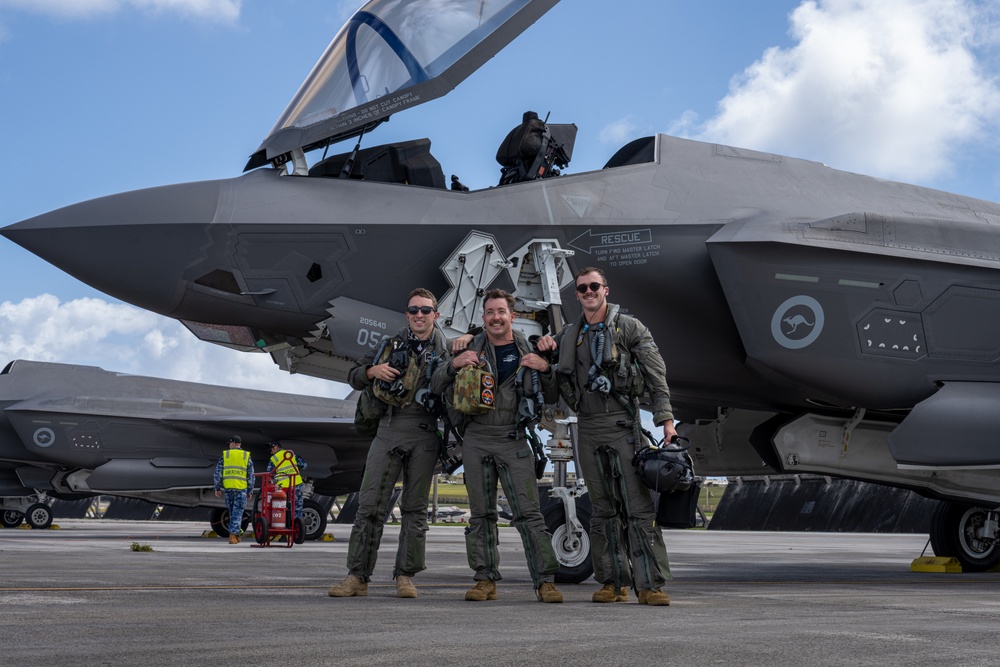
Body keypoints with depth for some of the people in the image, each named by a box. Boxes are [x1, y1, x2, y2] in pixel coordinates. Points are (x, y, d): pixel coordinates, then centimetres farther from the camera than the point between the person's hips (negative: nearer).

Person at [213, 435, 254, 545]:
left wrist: (217, 488, 9)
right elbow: (251, 475, 5)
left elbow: (218, 472, 4)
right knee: (237, 512, -1)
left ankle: (236, 533, 20)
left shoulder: (225, 455, 7)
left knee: (232, 511, 15)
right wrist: (250, 491, 10)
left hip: (228, 487, 1)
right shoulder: (246, 456, 6)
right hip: (241, 487, -1)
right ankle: (233, 535, -11)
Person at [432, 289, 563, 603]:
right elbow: (438, 388, 8)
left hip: (514, 439, -2)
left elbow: (551, 399, 10)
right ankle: (486, 579, 10)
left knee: (528, 512, -8)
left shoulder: (528, 352, 8)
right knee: (481, 514, 4)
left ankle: (545, 580, -9)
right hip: (476, 439, 2)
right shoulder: (472, 349, 8)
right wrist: (454, 365, -11)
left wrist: (545, 370, -9)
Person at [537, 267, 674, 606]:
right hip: (588, 429, 4)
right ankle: (614, 581, 11)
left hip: (623, 425, -4)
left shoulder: (629, 327, 2)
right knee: (604, 509, 6)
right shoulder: (570, 335, 14)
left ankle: (650, 584, -12)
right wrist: (544, 345, 6)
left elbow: (656, 375, -2)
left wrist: (666, 419, -13)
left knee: (639, 506, -10)